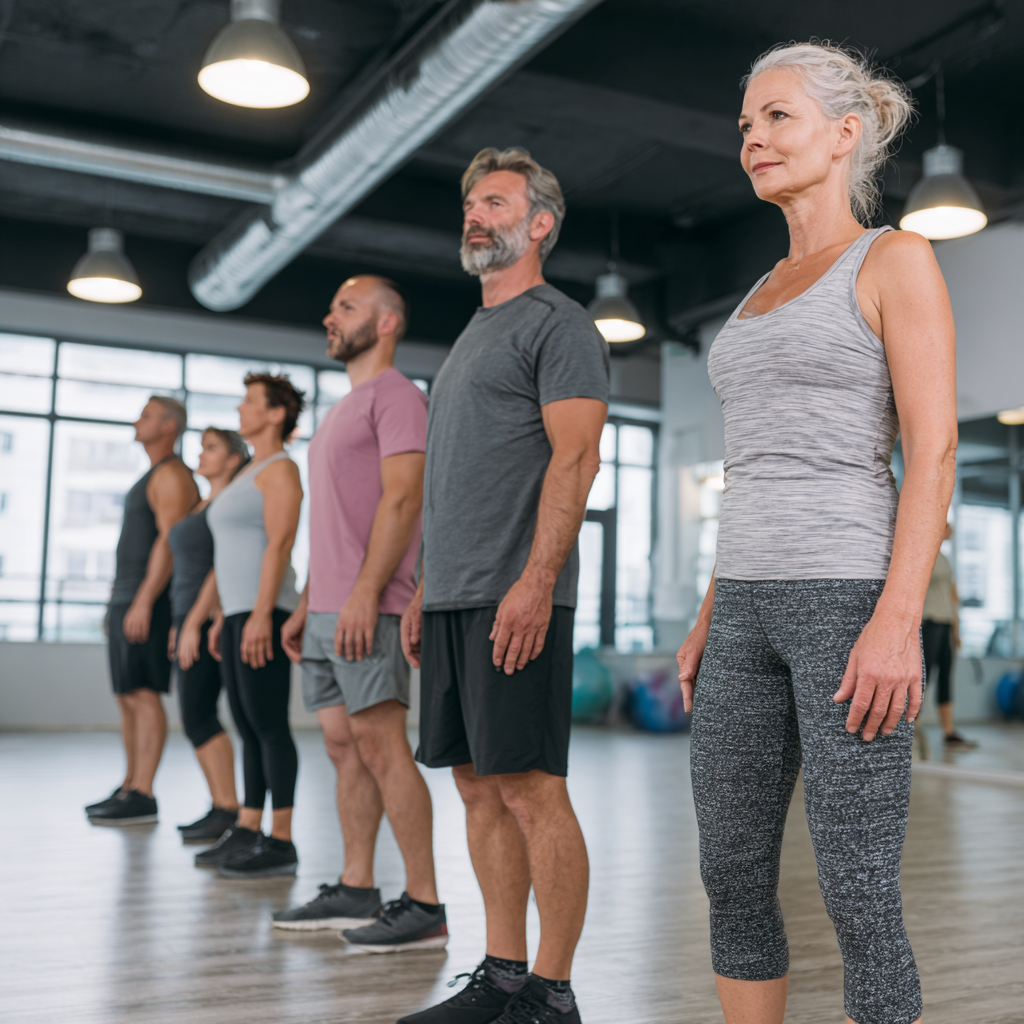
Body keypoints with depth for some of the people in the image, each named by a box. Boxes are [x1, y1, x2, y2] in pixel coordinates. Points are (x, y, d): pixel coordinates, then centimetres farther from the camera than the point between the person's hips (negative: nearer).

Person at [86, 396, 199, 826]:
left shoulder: (172, 476, -10)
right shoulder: (152, 478, 22)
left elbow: (169, 541, -20)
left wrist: (143, 602, -26)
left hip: (150, 601, -10)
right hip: (129, 599, 10)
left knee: (143, 694, -12)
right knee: (127, 697, 11)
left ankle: (142, 798, -11)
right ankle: (130, 788, 16)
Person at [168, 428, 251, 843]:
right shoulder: (206, 505, 19)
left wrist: (192, 624, -22)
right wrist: (179, 623, 19)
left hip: (210, 618, -10)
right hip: (193, 617, 10)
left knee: (197, 718, -11)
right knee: (200, 718, 8)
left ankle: (227, 810, -8)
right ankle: (222, 809, 11)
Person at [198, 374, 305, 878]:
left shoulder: (281, 469, -7)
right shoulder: (250, 473, 22)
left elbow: (279, 544, -17)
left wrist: (261, 615, -24)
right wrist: (223, 617, 21)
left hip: (264, 611, -10)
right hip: (239, 611, 10)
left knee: (268, 726, -9)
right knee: (248, 728, 10)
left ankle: (281, 842, -5)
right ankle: (246, 833, 15)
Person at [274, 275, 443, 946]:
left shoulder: (396, 395, -5)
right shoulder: (346, 409, 25)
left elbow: (402, 499, -17)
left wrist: (363, 594, -23)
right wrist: (307, 607, 20)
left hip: (366, 609, -10)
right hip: (328, 612, 10)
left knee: (382, 746, -10)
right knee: (344, 747, 10)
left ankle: (424, 905, -5)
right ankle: (356, 891, 17)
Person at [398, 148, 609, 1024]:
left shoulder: (557, 323, -2)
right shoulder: (473, 335, 24)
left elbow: (576, 460, -14)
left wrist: (535, 581, -23)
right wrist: (427, 587, 20)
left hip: (515, 598, -9)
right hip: (452, 598, 9)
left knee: (531, 788, -6)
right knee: (479, 786, 10)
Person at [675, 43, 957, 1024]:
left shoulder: (895, 261, 0)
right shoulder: (764, 291, 20)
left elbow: (933, 449, -10)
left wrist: (899, 618, -20)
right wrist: (710, 616, 16)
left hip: (849, 598, -7)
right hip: (749, 609, 8)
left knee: (857, 896, -2)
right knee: (732, 878, 10)